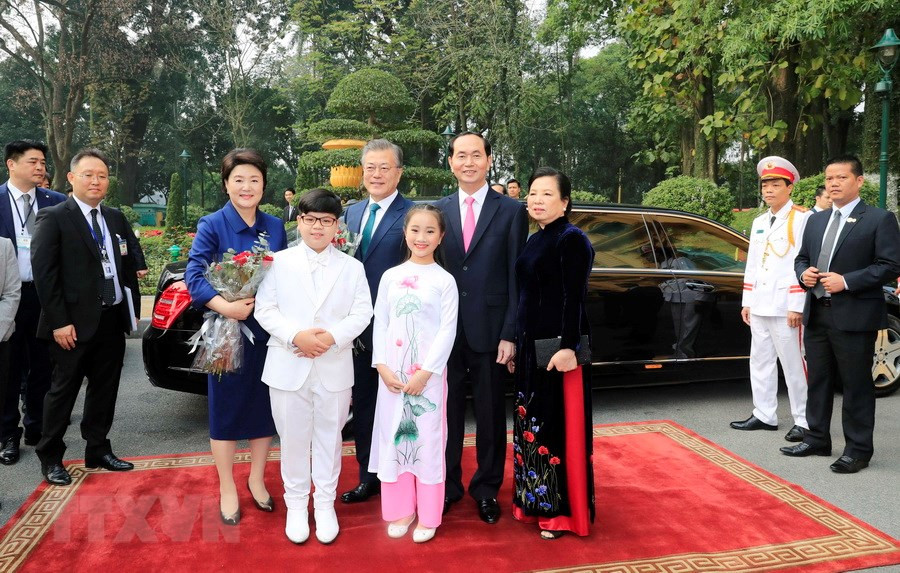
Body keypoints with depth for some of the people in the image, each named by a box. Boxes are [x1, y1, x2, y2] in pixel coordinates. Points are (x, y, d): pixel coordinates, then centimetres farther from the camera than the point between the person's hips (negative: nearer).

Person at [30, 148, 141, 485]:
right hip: (75, 324, -5)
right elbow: (43, 272, -11)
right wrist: (59, 322, -15)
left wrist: (133, 309, 7)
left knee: (104, 391, 14)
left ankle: (98, 450, 27)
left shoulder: (116, 218, 11)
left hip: (113, 320, 6)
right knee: (63, 391, 6)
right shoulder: (53, 218, -6)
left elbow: (129, 266, 14)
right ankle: (50, 458, 21)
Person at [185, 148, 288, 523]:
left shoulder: (275, 226, 5)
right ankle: (227, 489, 22)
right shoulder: (213, 225, -6)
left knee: (265, 407, 13)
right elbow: (194, 275, -15)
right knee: (226, 409, 6)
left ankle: (256, 480, 31)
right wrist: (225, 306, -30)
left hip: (268, 331, 4)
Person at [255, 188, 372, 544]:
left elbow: (362, 313, -2)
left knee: (329, 437, 10)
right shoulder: (280, 262, 2)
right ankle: (296, 504, 26)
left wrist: (332, 337, -17)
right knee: (293, 438, 9)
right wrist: (295, 336, -17)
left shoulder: (352, 267, 4)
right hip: (288, 366, 0)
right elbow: (265, 309, -2)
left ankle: (325, 504, 26)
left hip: (334, 368, 1)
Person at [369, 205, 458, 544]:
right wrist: (382, 366, -6)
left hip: (428, 372, -3)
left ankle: (428, 515, 16)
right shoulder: (390, 276, 6)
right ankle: (401, 510, 23)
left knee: (427, 439, 3)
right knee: (394, 437, 8)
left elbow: (448, 330, -6)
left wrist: (426, 372, -13)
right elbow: (380, 323, 5)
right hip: (391, 372, 3)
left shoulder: (445, 280, -2)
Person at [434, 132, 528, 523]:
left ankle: (486, 489, 26)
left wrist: (510, 334, -8)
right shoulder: (438, 210, 7)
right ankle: (447, 486, 28)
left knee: (490, 414, 10)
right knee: (447, 411, 11)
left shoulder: (512, 211, 0)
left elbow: (516, 278, -3)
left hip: (489, 331, -2)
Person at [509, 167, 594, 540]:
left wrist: (568, 347, -24)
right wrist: (514, 343, 16)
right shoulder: (533, 241, 14)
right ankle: (534, 500, 27)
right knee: (531, 424, 14)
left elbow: (574, 298, -18)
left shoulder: (571, 239, -10)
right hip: (530, 347, 9)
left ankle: (561, 512, 10)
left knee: (558, 426, -2)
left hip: (558, 348, -9)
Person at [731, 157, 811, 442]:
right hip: (759, 306, 7)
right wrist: (747, 301, 15)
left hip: (784, 307, -7)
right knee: (760, 362, 11)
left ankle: (804, 421, 9)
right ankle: (764, 416, 21)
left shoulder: (802, 218, -6)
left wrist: (796, 306, -16)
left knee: (793, 364, -1)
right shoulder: (759, 222, 16)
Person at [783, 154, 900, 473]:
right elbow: (801, 258, 21)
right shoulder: (816, 221, 15)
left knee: (856, 386, 2)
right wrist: (803, 273, -2)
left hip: (854, 316, -6)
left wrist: (846, 281, -19)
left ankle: (858, 450, 14)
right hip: (816, 315, 7)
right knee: (818, 381, 15)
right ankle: (817, 440, 27)